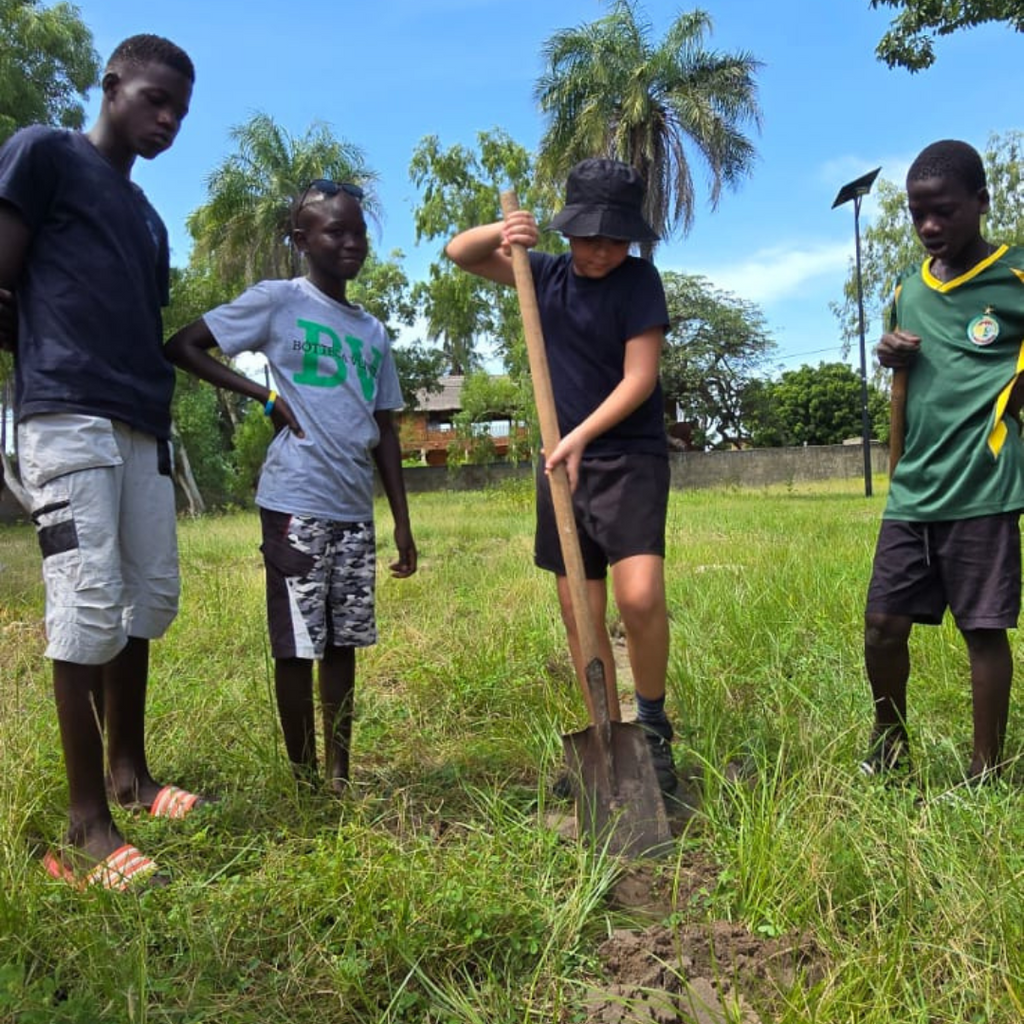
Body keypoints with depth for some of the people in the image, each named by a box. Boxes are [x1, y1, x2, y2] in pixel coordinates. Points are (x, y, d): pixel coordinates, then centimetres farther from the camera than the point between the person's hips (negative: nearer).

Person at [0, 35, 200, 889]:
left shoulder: (148, 219, 25)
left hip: (142, 427, 8)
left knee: (151, 598, 9)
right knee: (90, 606, -12)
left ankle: (129, 770, 24)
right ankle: (87, 820, -2)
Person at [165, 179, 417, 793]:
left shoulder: (372, 332, 15)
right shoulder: (278, 301, -1)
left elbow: (385, 431, 14)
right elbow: (183, 345, -1)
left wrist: (402, 521, 10)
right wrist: (266, 397, -8)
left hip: (355, 509, 6)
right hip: (296, 503, -5)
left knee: (344, 643, 9)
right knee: (298, 646, 0)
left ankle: (340, 777, 19)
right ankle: (305, 783, 12)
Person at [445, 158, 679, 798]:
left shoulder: (638, 279, -5)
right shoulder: (548, 275, 9)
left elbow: (640, 377, -13)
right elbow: (460, 253, 9)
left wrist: (580, 436, -23)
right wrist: (500, 232, -12)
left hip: (631, 459, -5)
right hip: (564, 463, 5)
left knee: (640, 597, -21)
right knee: (580, 614, 6)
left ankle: (653, 729, 4)